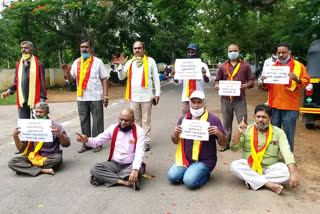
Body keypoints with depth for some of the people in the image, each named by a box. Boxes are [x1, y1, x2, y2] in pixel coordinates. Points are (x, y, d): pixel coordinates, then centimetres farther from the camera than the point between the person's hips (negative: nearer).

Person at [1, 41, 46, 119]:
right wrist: (9, 91, 0)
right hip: (22, 101, 5)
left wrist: (42, 99, -10)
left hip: (35, 100, -5)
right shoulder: (18, 64, 12)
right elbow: (16, 81, 17)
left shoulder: (38, 64, -3)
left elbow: (42, 82, -5)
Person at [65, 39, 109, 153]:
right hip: (81, 98, 4)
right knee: (84, 121, 10)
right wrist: (67, 72, -9)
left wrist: (105, 95, -8)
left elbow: (104, 79, -1)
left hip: (96, 97, -4)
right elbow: (71, 79, 12)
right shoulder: (76, 62, 11)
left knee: (97, 121, 2)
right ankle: (86, 144, 21)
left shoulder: (98, 62, 1)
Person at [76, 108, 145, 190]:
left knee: (139, 170, -36)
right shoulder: (113, 128, -2)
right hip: (115, 163, 2)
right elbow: (97, 141, 0)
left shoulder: (139, 131, -12)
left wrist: (135, 169, -39)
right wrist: (86, 140, -23)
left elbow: (139, 152, -23)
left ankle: (105, 177, -23)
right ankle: (126, 182, -26)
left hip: (130, 165, -2)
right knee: (95, 169, -21)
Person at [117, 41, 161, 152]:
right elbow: (121, 77, 9)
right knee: (136, 120, 12)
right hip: (133, 97, 3)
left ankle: (147, 142, 10)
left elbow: (156, 78, 3)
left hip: (146, 96, -3)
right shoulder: (129, 62, 12)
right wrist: (121, 65, -6)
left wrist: (157, 93, -2)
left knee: (146, 121, 2)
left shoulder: (150, 61, 4)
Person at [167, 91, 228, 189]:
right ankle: (189, 172, 11)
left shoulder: (213, 119, -5)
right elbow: (175, 142, 10)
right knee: (172, 176, -16)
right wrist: (175, 134, -13)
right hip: (185, 159, 4)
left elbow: (224, 143, -4)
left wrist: (218, 133, -26)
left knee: (190, 181, -23)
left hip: (204, 161, -4)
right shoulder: (183, 119, 7)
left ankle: (205, 175, 7)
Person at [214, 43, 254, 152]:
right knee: (226, 122, 9)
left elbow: (251, 80, 8)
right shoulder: (222, 66, 12)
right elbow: (218, 80, 18)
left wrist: (247, 85, -14)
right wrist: (216, 85, -4)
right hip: (226, 98, 2)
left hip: (240, 99, -2)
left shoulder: (245, 66, 8)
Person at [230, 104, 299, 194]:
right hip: (250, 167, 0)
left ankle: (252, 181, -23)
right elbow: (234, 148, -5)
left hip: (269, 169, 0)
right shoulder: (247, 130, -2)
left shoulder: (278, 132, -3)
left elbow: (287, 153, -13)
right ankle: (269, 184, -28)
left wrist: (293, 173, -28)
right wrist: (239, 133, -23)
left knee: (287, 170, -27)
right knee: (234, 166, -28)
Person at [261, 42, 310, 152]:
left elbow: (306, 81, -1)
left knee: (288, 133, 2)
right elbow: (267, 86, 16)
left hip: (290, 106, -3)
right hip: (274, 105, 4)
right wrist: (264, 82, -6)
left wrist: (297, 79, -20)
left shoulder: (298, 65, 4)